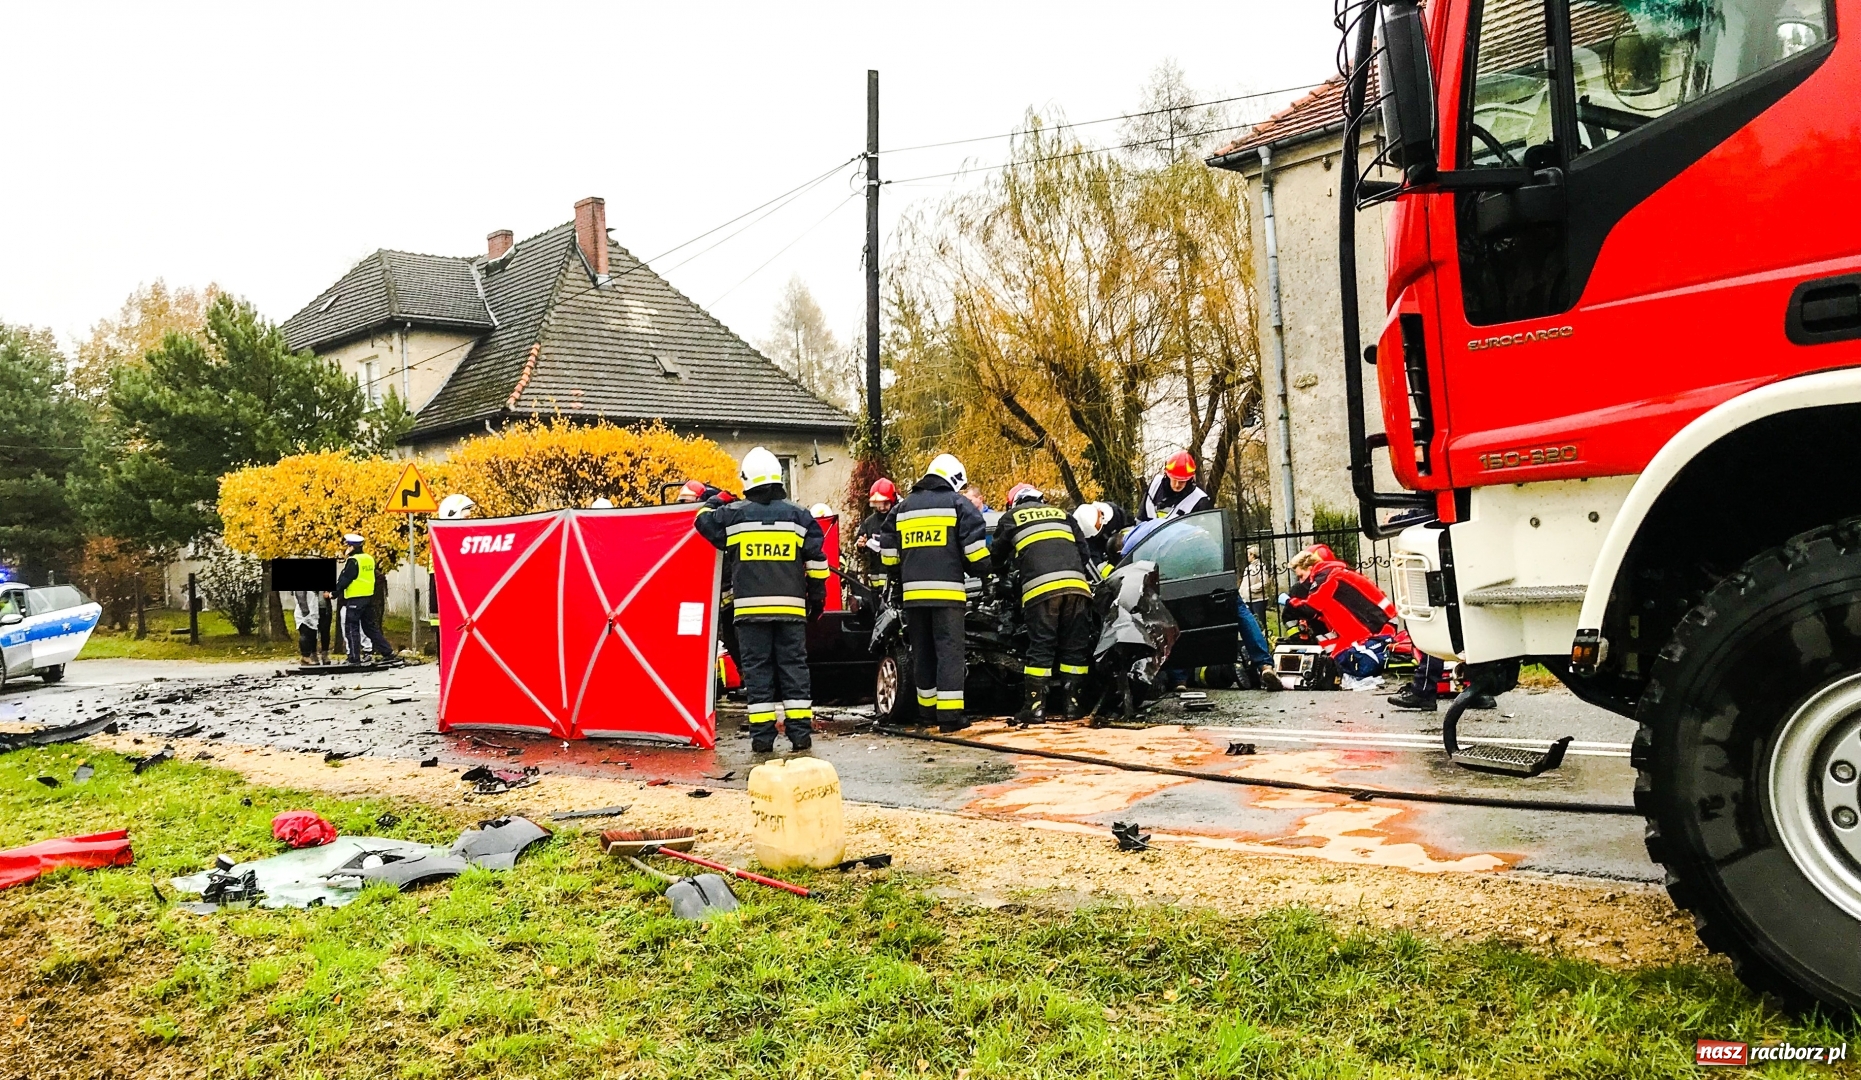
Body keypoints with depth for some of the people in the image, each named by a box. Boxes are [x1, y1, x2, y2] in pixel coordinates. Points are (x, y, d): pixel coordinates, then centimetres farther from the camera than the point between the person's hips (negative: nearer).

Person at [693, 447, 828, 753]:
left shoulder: (733, 514, 2)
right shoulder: (799, 515, 5)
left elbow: (703, 520, 19)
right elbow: (816, 560, 6)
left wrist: (711, 502, 38)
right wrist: (817, 597, 14)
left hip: (750, 607, -1)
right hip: (790, 606, 1)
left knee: (757, 669, 2)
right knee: (794, 667, 5)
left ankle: (762, 735, 0)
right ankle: (800, 733, 3)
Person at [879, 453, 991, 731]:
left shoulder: (903, 507, 17)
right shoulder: (959, 504, 2)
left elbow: (888, 552, 17)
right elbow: (975, 549, -6)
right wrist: (981, 571, 10)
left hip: (913, 592, 5)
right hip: (947, 590, -5)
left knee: (922, 652, 13)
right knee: (949, 651, -5)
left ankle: (929, 709, 21)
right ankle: (950, 714, -9)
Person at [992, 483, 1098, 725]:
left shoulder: (1011, 518, 21)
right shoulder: (1062, 514, 29)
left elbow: (997, 554, 26)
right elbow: (1085, 552, 25)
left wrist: (1003, 576, 45)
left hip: (1040, 587, -3)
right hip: (1076, 584, 3)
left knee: (1040, 647, -1)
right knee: (1075, 646, 8)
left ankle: (1035, 705, -3)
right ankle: (1072, 702, 9)